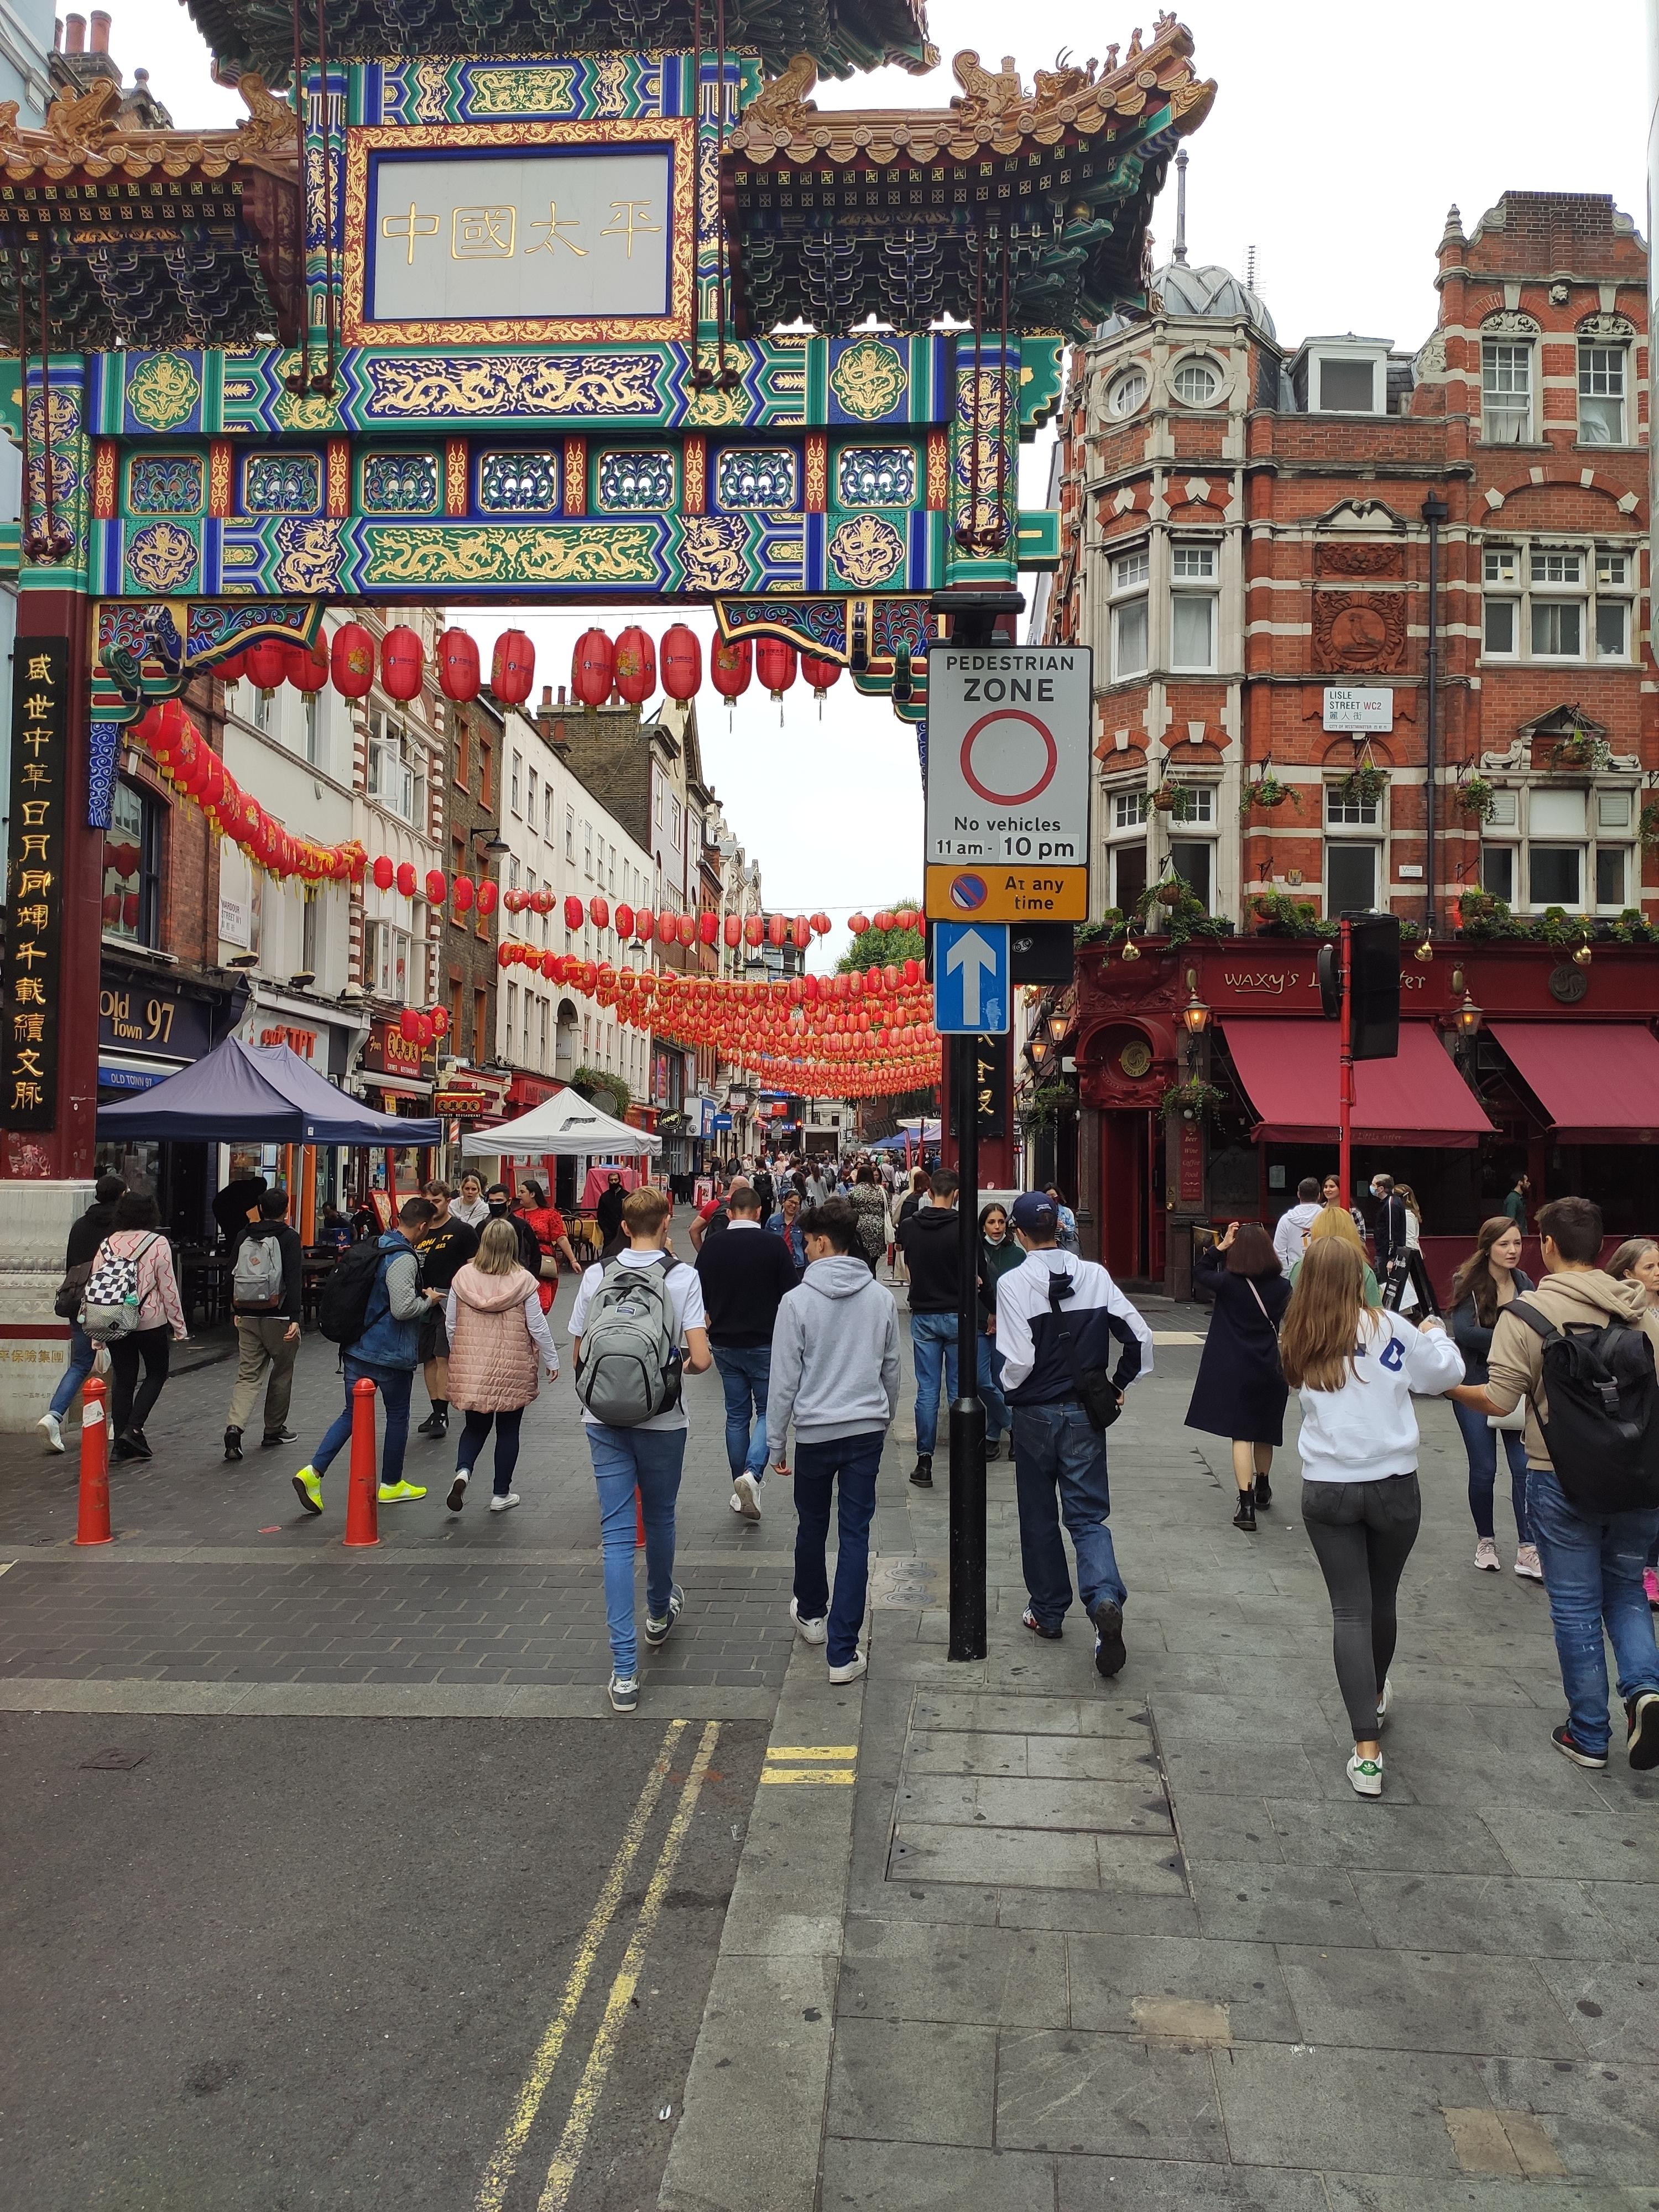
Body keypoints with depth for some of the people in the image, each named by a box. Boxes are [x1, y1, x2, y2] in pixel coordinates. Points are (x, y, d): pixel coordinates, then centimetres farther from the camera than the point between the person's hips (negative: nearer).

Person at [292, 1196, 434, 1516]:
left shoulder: (374, 1246, 7)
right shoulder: (403, 1259, -20)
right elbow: (404, 1308, -27)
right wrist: (427, 1301, -7)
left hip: (356, 1348, 7)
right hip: (391, 1354, -7)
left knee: (352, 1413, 13)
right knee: (398, 1416, 10)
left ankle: (313, 1471, -3)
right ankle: (391, 1485, 22)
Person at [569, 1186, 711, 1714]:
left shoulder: (596, 1276, 0)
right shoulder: (683, 1277, -7)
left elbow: (577, 1356, 6)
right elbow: (700, 1359, -13)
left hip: (604, 1418, 1)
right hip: (661, 1419, -1)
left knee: (617, 1534, 2)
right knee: (659, 1518, 21)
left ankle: (624, 1670, -1)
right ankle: (660, 1612, 46)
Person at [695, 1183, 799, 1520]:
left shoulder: (711, 1247, -2)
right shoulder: (774, 1244, -9)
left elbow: (700, 1301, 5)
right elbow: (792, 1296, -5)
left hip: (725, 1343, 3)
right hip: (765, 1342, -3)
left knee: (736, 1415, 13)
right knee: (768, 1410, 8)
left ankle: (740, 1491, 18)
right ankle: (752, 1474, -14)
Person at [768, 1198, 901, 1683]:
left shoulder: (798, 1301, -13)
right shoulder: (882, 1298, -1)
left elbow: (785, 1379, -10)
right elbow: (891, 1369, 10)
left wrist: (776, 1441, 1)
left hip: (815, 1431, -2)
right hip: (867, 1429, 2)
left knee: (812, 1528, 19)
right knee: (856, 1535, 4)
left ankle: (811, 1614, 40)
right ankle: (843, 1651, 4)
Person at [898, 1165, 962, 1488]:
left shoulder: (910, 1226, -1)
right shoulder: (963, 1227, -13)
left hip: (923, 1315, 2)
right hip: (957, 1316, -2)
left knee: (927, 1391, 7)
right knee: (960, 1390, 7)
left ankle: (924, 1462, 6)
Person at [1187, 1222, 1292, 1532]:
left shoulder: (1228, 1283, -10)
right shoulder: (1282, 1287, -3)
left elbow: (1200, 1270, 6)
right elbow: (1284, 1321, 10)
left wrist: (1222, 1245, 0)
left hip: (1233, 1369, -3)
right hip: (1269, 1368, 3)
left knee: (1241, 1435, -4)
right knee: (1264, 1431, 20)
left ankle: (1247, 1507, -13)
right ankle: (1263, 1488, 42)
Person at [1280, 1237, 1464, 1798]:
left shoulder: (1297, 1340, -1)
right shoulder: (1388, 1327, -7)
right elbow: (1447, 1373, 3)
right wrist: (1434, 1334, 24)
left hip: (1325, 1489, 0)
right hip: (1392, 1485, 0)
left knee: (1349, 1611, 3)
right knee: (1381, 1601, 21)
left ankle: (1368, 1752, -5)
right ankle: (1376, 1696, 47)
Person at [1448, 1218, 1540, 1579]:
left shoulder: (1525, 1284, 2)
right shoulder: (1467, 1282, -9)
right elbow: (1463, 1331, -19)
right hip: (1475, 1387, -2)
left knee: (1525, 1466, -4)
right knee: (1483, 1470, 5)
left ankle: (1527, 1550, 1)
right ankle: (1485, 1540, 24)